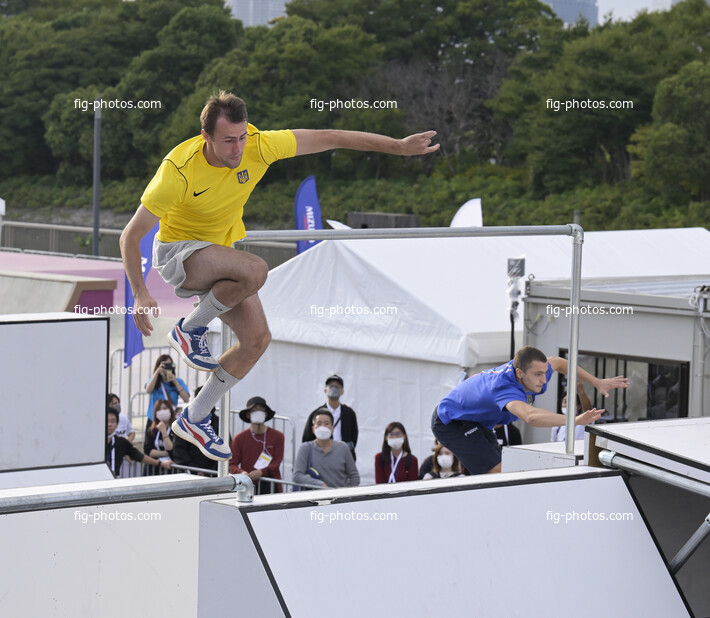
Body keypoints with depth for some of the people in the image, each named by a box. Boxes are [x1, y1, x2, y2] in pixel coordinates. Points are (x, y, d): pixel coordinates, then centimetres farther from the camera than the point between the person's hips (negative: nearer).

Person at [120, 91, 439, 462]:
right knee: (255, 270, -34)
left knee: (257, 338, -5)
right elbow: (131, 235, -23)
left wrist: (400, 146, -12)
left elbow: (330, 139, -12)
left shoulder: (257, 146, -20)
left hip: (220, 253, 6)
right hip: (177, 251, -6)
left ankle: (194, 418, 10)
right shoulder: (179, 170, -31)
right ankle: (190, 329, -9)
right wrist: (140, 295, -31)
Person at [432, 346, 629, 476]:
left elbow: (556, 362, 10)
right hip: (452, 423, -10)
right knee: (496, 473, -20)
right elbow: (530, 416, -63)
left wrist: (596, 382, 8)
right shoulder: (504, 387, -43)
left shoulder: (534, 375, -15)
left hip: (477, 421, 10)